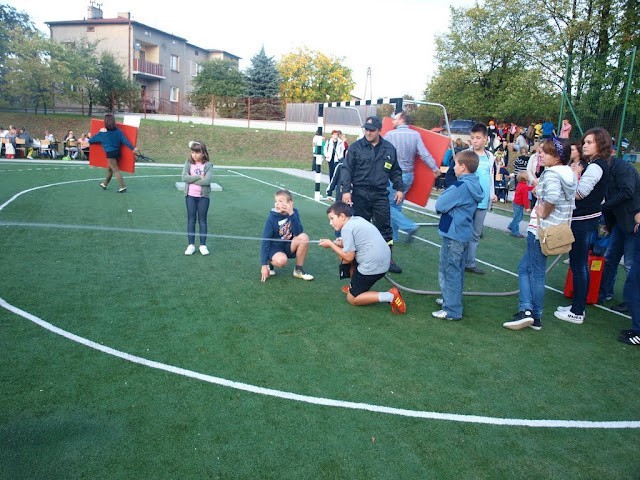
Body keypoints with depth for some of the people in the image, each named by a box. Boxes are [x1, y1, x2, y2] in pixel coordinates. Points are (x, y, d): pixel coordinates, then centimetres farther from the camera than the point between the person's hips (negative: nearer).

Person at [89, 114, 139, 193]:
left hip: (110, 153, -6)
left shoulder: (103, 132, -6)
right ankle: (105, 184, 35)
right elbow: (125, 140, -5)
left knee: (115, 170, -4)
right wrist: (133, 148, -5)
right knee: (109, 169, 20)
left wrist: (89, 141, 30)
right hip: (117, 152, 6)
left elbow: (94, 139, 10)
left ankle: (123, 187, -11)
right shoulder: (118, 131, 0)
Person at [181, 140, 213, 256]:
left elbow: (207, 181, -20)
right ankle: (191, 245, 15)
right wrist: (199, 177, -18)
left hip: (203, 196, -2)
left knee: (202, 220, 7)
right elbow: (184, 177, -13)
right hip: (190, 196, 2)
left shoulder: (208, 165, -7)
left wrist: (191, 180, -16)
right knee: (191, 220, 7)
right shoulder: (188, 163, 0)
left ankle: (203, 245, 16)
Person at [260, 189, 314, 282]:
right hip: (274, 247, -4)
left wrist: (292, 214, -32)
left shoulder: (294, 212, -10)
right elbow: (265, 241, -17)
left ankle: (299, 270, -7)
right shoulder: (271, 219, -19)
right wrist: (264, 265, -20)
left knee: (304, 237, -24)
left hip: (288, 246, 4)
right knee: (281, 260, -36)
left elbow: (298, 233, -22)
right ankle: (269, 262, 3)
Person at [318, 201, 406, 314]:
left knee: (352, 299, 5)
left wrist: (330, 244, -1)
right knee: (344, 253, 23)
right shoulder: (357, 219, 13)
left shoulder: (347, 228, -13)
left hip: (372, 267, -9)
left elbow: (348, 258, -12)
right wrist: (344, 244, 7)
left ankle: (390, 296, -10)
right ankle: (355, 286, 29)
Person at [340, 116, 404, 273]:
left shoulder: (389, 148, 8)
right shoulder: (356, 147, -1)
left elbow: (395, 171, 17)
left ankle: (388, 259, 13)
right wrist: (346, 190, -11)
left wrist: (399, 188, 9)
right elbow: (347, 170, -3)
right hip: (360, 194, -2)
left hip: (380, 194, 2)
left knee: (384, 226, 4)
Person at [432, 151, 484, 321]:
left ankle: (452, 310, 2)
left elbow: (440, 206, -19)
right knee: (457, 269, 20)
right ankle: (452, 299, 35)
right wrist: (446, 201, 2)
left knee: (449, 271, -2)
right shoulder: (475, 185, 7)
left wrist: (442, 197, -1)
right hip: (464, 232, 9)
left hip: (453, 235, -9)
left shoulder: (460, 187, -22)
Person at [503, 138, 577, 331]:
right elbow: (571, 201, 18)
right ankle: (527, 310, 10)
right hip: (556, 228, 9)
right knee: (524, 267, 13)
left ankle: (533, 316, 10)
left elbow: (552, 196, -36)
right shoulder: (568, 173, 12)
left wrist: (544, 213, -20)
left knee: (536, 273, 1)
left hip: (541, 229, -9)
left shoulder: (551, 174, -16)